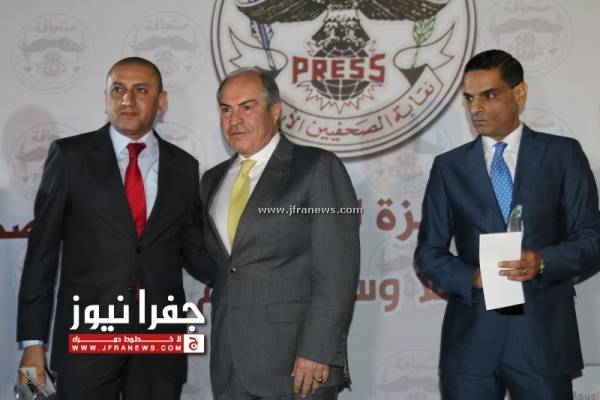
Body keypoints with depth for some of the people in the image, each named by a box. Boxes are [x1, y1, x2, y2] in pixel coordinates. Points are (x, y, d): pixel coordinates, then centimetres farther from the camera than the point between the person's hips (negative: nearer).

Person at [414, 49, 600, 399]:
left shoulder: (563, 154, 5)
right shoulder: (449, 166, 10)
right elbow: (429, 252, 9)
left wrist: (542, 262, -17)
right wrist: (471, 277, -11)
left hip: (544, 334, -1)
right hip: (470, 338, 1)